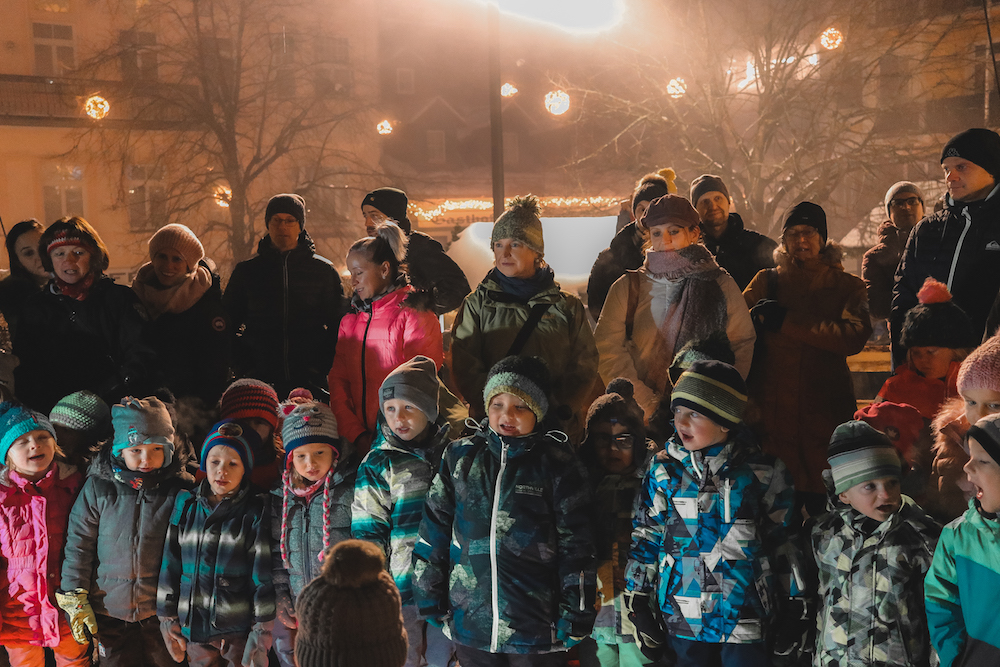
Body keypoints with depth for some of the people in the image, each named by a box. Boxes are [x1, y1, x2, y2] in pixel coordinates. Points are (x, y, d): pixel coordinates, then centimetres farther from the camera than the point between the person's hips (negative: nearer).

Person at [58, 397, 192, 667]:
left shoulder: (181, 488, -9)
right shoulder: (98, 488, -7)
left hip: (162, 611, -1)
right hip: (111, 609, 1)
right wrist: (75, 600, -3)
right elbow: (78, 544, -1)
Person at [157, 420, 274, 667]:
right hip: (194, 627, 3)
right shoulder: (186, 504, 5)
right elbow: (170, 564, 9)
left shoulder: (256, 511, -5)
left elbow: (264, 576, -6)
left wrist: (262, 632, -8)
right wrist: (167, 619, 8)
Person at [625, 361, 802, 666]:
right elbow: (645, 537, 6)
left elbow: (784, 539, 2)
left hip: (747, 618, -1)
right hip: (683, 618, 2)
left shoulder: (762, 471, -5)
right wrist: (638, 601, 5)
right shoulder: (664, 470, -1)